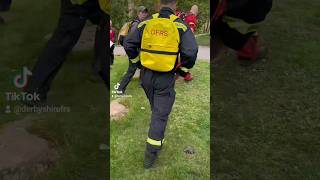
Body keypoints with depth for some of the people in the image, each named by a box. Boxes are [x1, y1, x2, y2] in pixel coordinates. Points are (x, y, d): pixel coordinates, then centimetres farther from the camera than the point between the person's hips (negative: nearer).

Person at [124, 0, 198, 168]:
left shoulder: (146, 24, 0)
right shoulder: (180, 26, -10)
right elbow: (190, 52, -18)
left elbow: (128, 43, 2)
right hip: (165, 78, -4)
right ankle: (150, 155, 7)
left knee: (155, 108, 27)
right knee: (160, 114, 5)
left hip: (146, 75, 4)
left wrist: (135, 58, 20)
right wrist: (186, 65, 3)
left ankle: (157, 131, 51)